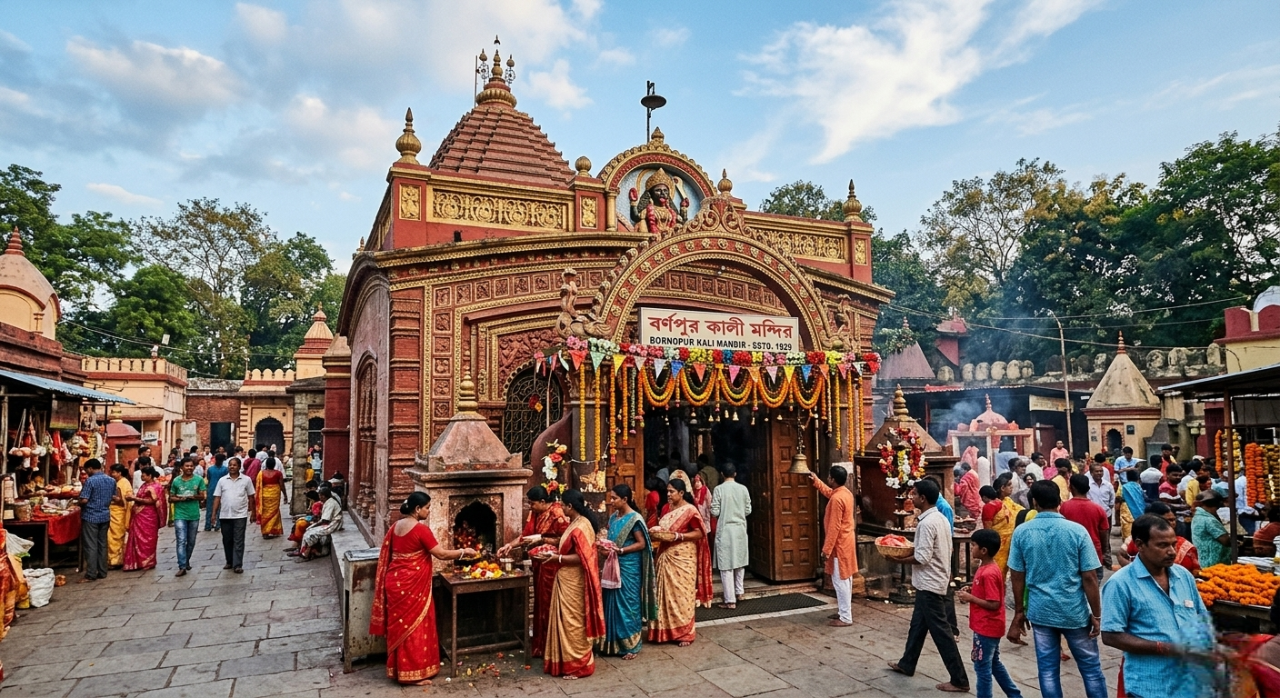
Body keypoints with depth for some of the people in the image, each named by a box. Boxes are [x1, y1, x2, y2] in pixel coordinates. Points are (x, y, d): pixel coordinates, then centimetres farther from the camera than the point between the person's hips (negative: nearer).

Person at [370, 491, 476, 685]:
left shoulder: (396, 526, 7)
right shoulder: (421, 529, -18)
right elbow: (442, 554, -16)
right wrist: (464, 552, -3)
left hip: (395, 581, 8)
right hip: (411, 585, -8)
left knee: (400, 626, 17)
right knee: (413, 627, 2)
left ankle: (398, 669, 28)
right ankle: (412, 674, 11)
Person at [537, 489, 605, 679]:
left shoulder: (580, 527, -23)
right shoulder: (577, 522, 8)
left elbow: (581, 558, -25)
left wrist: (557, 558, -19)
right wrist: (555, 554, 6)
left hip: (574, 583, -10)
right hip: (567, 581, 10)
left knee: (574, 622, 2)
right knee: (569, 621, 17)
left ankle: (578, 665, 14)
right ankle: (569, 661, 28)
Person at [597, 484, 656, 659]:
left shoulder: (634, 518, -14)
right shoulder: (614, 516, 8)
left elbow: (641, 544, -15)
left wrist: (620, 550, -21)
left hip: (629, 567, -7)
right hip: (614, 565, 7)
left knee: (627, 604, 0)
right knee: (613, 603, 11)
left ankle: (631, 645, 12)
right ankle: (613, 642, 23)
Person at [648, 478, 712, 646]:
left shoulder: (690, 510, -10)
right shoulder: (668, 509, 12)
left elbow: (699, 533, -13)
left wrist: (677, 536, -22)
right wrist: (657, 533, 0)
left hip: (683, 558, -7)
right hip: (666, 557, 7)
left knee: (682, 594, -2)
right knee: (667, 593, 8)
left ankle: (685, 633, 7)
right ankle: (668, 630, 18)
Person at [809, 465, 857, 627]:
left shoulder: (836, 499, -24)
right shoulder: (845, 492, 5)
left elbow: (834, 528, -24)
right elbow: (828, 492, 30)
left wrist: (826, 550, -20)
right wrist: (815, 481, 32)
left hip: (840, 545, -10)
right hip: (846, 542, 10)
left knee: (840, 581, -2)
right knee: (845, 580, 17)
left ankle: (845, 618, 4)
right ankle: (843, 612, 26)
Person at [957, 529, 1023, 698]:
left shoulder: (988, 573, -24)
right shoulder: (987, 568, 6)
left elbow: (994, 604, -24)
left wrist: (970, 598, -19)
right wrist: (971, 590, 4)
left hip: (986, 628, -10)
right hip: (988, 626, 10)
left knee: (982, 667, 3)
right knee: (994, 663, 22)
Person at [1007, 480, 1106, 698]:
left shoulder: (1021, 532, -5)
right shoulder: (1077, 531, -10)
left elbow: (1017, 577, 0)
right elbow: (1089, 578, -9)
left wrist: (1019, 612, 10)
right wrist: (1096, 614, 1)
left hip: (1040, 610, 1)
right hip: (1074, 610, -1)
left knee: (1048, 668, 9)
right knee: (1090, 666, 14)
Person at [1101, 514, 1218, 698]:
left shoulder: (1184, 575, 5)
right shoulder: (1121, 583, -14)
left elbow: (1202, 618, 16)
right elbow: (1111, 636, -15)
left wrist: (1208, 644, -5)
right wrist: (1167, 649, -19)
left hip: (1194, 682, 6)